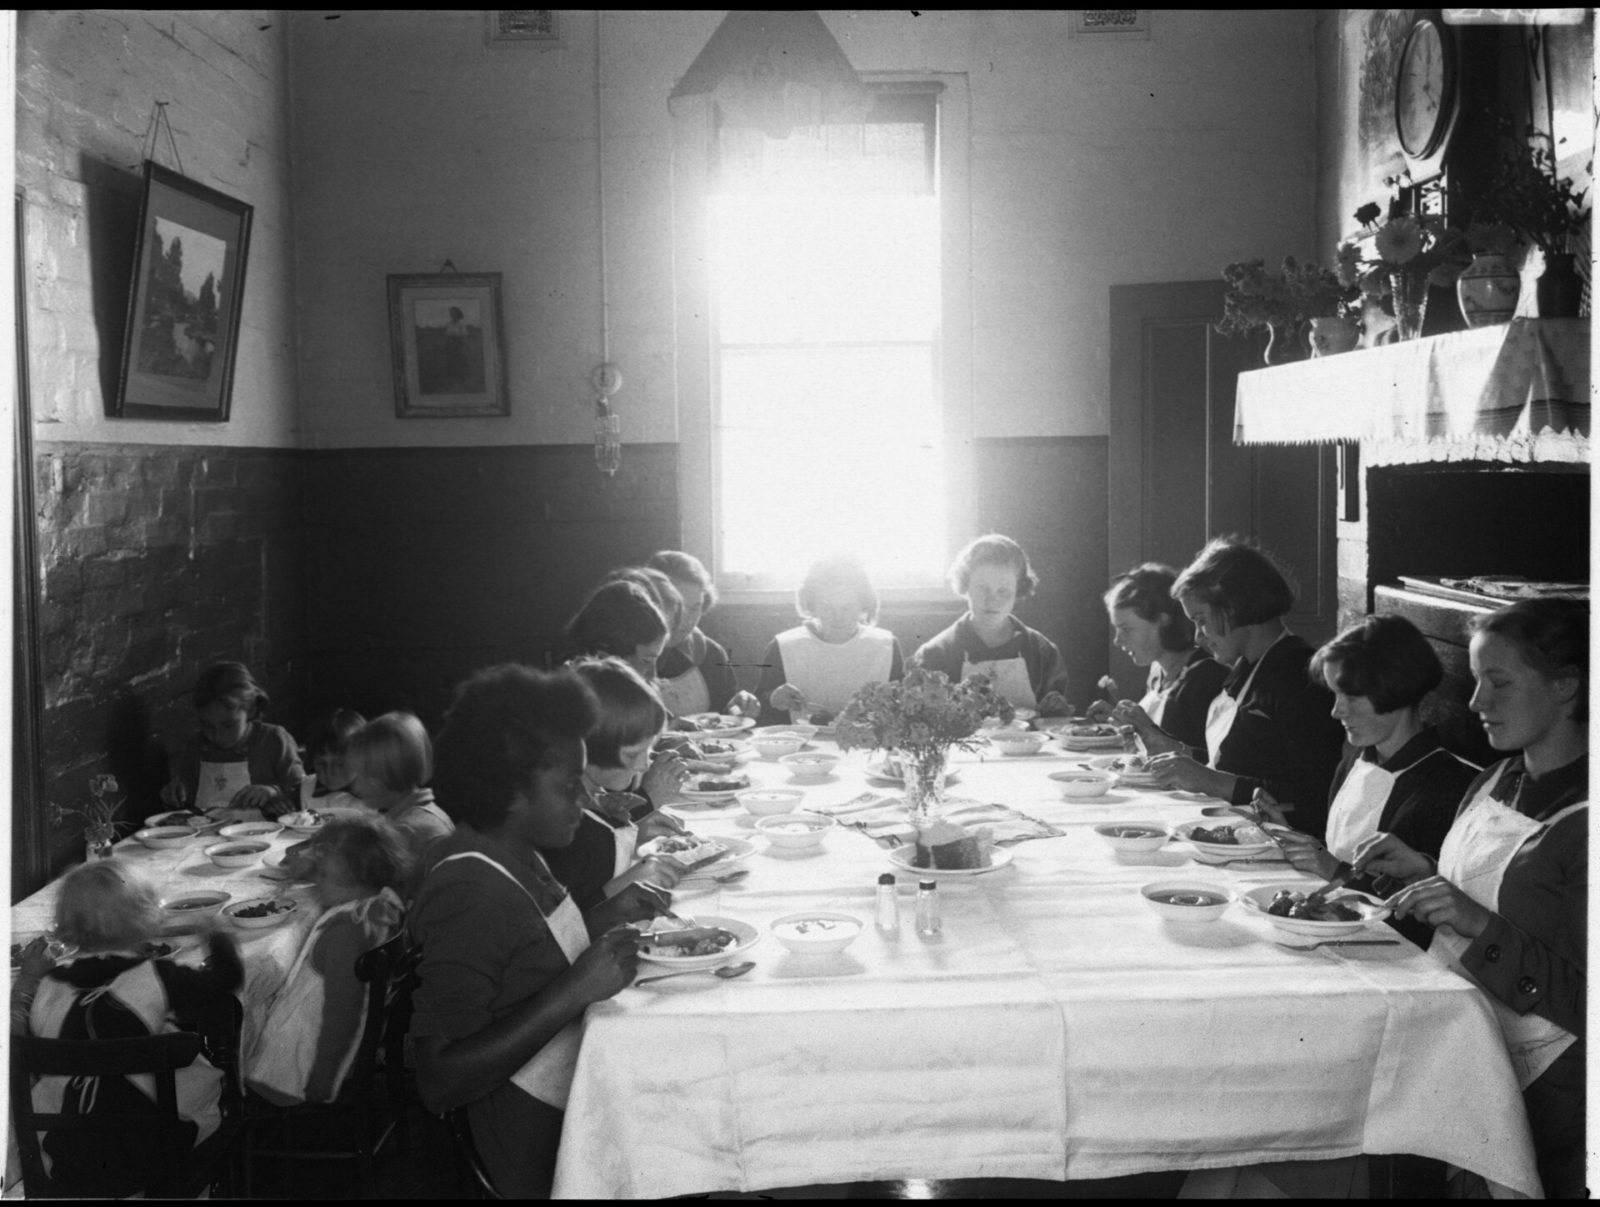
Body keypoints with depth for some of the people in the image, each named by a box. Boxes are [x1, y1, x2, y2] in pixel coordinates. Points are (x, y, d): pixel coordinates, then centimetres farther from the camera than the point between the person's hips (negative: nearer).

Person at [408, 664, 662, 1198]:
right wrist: (575, 989, -29)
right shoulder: (468, 894, -24)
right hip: (541, 1157, -9)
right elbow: (437, 1083, -26)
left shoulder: (513, 853, 5)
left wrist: (603, 918, 4)